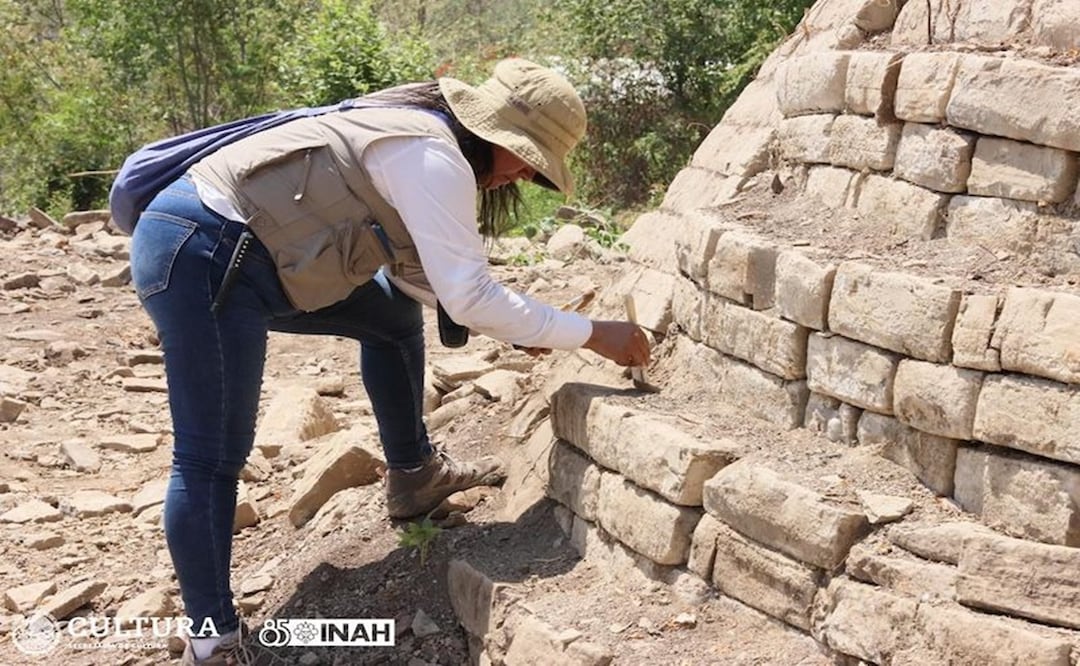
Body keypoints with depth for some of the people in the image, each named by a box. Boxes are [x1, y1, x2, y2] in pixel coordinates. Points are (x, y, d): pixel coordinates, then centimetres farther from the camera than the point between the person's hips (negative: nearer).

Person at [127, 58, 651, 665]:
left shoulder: (423, 138, 14)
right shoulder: (434, 157, -17)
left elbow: (412, 270, 20)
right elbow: (469, 296, -19)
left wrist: (514, 326, 14)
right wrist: (591, 335, -12)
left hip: (250, 252, 11)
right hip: (202, 254, -11)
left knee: (394, 317, 19)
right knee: (214, 458, -8)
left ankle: (413, 476, 32)